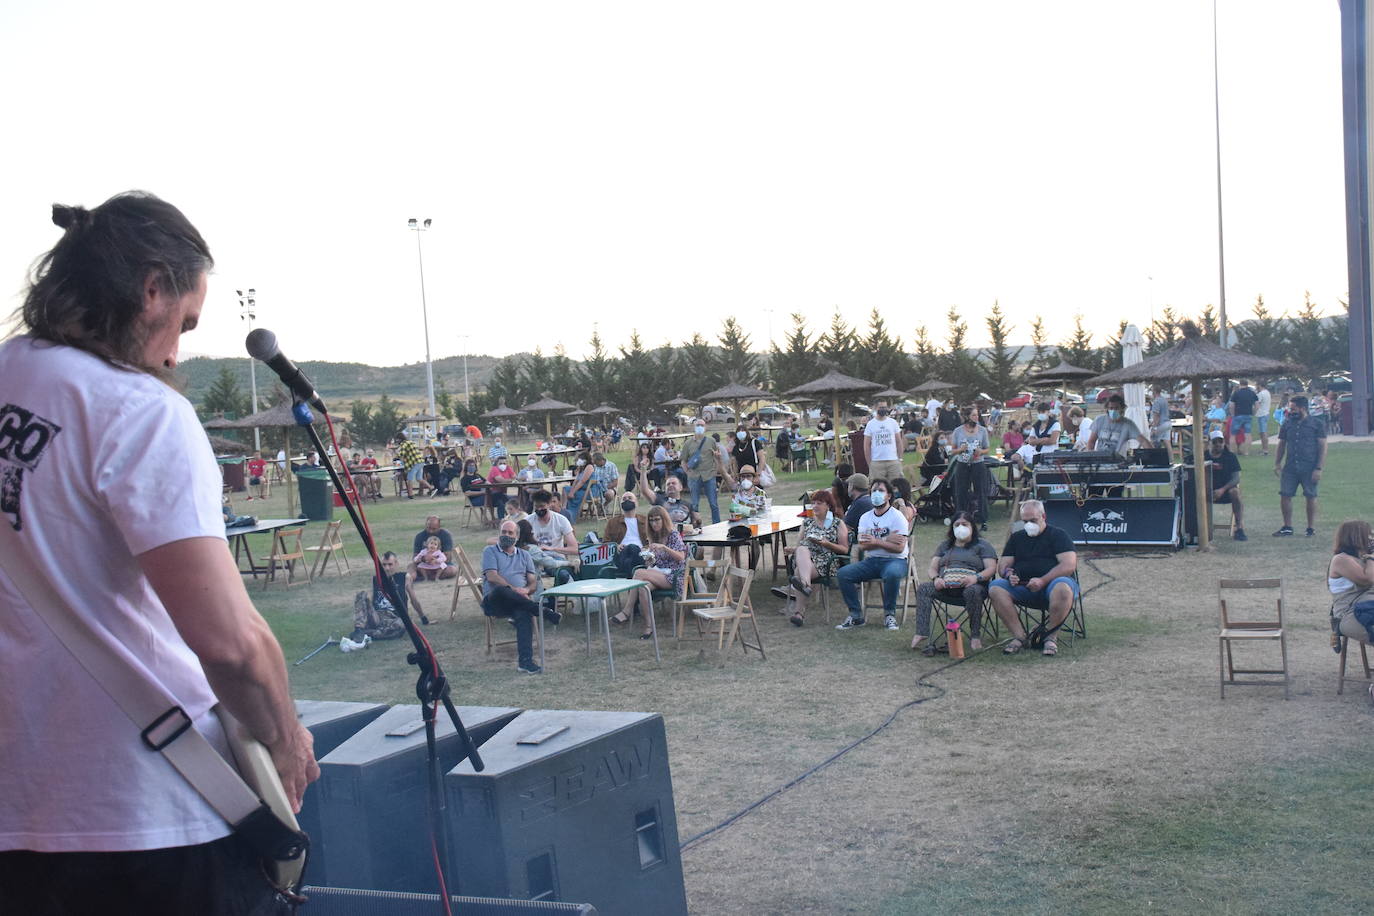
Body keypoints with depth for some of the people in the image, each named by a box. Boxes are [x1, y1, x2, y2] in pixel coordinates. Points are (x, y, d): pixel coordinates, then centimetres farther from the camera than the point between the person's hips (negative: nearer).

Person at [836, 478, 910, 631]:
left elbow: (899, 548, -14)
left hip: (894, 560, -5)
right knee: (843, 573, -17)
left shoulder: (897, 517, -4)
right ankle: (856, 616, -9)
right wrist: (886, 540, -14)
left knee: (892, 573, -40)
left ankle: (889, 614, -18)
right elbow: (862, 546, -3)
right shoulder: (866, 517, 11)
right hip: (871, 561, 5)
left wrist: (876, 541, -22)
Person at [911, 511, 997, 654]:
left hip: (969, 585, -3)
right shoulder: (945, 545, 27)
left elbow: (991, 568, 2)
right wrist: (936, 578, -8)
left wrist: (976, 578, -20)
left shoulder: (982, 545, 16)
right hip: (945, 587, 3)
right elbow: (933, 567, 17)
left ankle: (975, 636, -30)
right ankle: (921, 634, -36)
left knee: (973, 591, -39)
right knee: (923, 588, -26)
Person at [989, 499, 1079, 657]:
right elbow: (1003, 565, 16)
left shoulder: (1058, 535, 6)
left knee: (1063, 588, -39)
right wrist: (1008, 574, -10)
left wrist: (1043, 581, -19)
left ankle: (1050, 635, -20)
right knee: (995, 587, -24)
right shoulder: (1016, 538, 21)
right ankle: (1020, 636, -25)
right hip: (1023, 588, 4)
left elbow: (1069, 565, -8)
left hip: (1051, 585, -3)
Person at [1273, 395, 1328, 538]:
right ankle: (1287, 528, 11)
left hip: (1309, 468, -3)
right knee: (1285, 495, 0)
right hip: (1290, 467, 4)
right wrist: (1277, 464, 6)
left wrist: (1318, 468, -11)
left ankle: (1311, 528, 14)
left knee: (1311, 497, 3)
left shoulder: (1317, 424, -2)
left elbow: (1323, 447, -4)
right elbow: (1281, 445, 15)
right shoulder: (1287, 424, 9)